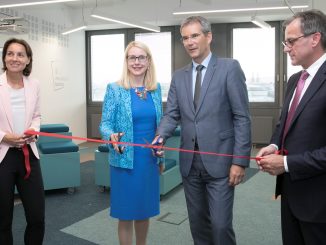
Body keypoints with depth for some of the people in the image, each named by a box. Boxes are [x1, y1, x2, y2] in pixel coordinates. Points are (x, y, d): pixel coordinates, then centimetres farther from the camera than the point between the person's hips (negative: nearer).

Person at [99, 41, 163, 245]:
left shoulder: (156, 89, 5)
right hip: (125, 159, -4)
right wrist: (111, 136, -30)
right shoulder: (115, 89, -7)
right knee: (126, 212, 5)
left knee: (145, 210, 16)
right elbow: (105, 123, -7)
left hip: (150, 158, 4)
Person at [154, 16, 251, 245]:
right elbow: (172, 115, 8)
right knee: (198, 223, 15)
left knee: (220, 225, -4)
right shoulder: (179, 76, 11)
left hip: (220, 161, -5)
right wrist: (160, 136, -13)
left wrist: (240, 161, -13)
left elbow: (242, 117, -8)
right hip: (190, 163, 5)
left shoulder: (229, 68, -4)